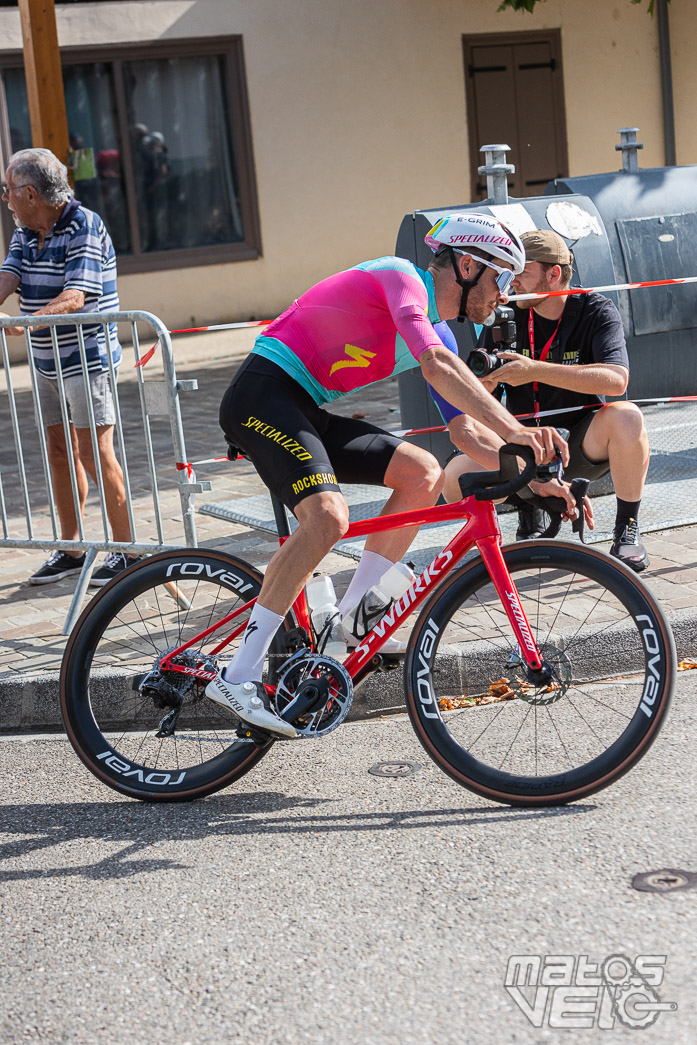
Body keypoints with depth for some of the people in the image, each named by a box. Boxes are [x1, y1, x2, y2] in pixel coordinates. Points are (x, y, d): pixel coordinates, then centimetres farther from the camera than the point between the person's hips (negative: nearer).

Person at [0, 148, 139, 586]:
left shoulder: (85, 227, -15)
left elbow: (75, 296, -26)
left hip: (86, 357, -8)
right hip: (47, 361, 8)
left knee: (95, 453, -7)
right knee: (60, 452, 12)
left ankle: (127, 550, 3)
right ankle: (71, 549, 22)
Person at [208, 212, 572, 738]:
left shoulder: (436, 331, 17)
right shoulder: (402, 277, -11)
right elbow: (438, 367, -29)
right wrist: (515, 430, -35)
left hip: (306, 409, 10)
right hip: (264, 394, -9)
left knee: (423, 473, -1)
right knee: (328, 517, -29)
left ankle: (348, 620, 1)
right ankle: (239, 677, -25)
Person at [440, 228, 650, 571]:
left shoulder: (596, 311, -11)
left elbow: (616, 380, -30)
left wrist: (535, 370, -37)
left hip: (584, 446, -2)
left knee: (626, 417, -35)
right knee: (455, 478, -22)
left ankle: (627, 530, -13)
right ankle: (529, 520, 10)